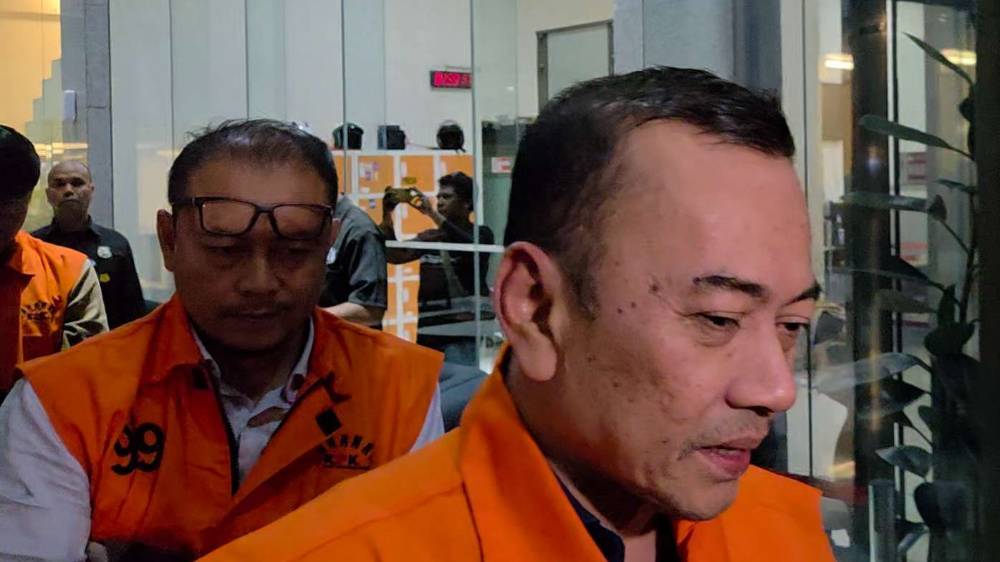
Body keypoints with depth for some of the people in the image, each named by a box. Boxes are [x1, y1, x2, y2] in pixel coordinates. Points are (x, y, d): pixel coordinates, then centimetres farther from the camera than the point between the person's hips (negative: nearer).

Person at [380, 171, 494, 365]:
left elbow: (469, 247, -20)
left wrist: (432, 213, -22)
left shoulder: (481, 234, 3)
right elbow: (395, 256, 6)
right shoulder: (430, 236, 17)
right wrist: (387, 215, -7)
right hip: (428, 331, 5)